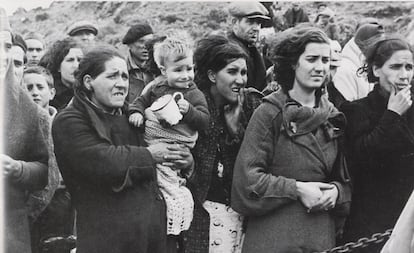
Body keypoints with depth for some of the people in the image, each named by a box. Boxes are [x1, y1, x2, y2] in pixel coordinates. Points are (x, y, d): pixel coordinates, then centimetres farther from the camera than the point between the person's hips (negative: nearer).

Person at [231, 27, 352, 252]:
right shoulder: (269, 113, -6)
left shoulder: (333, 117, 10)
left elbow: (345, 177, 15)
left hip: (322, 232, 4)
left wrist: (336, 191, -6)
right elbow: (247, 176, -11)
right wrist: (296, 189, -15)